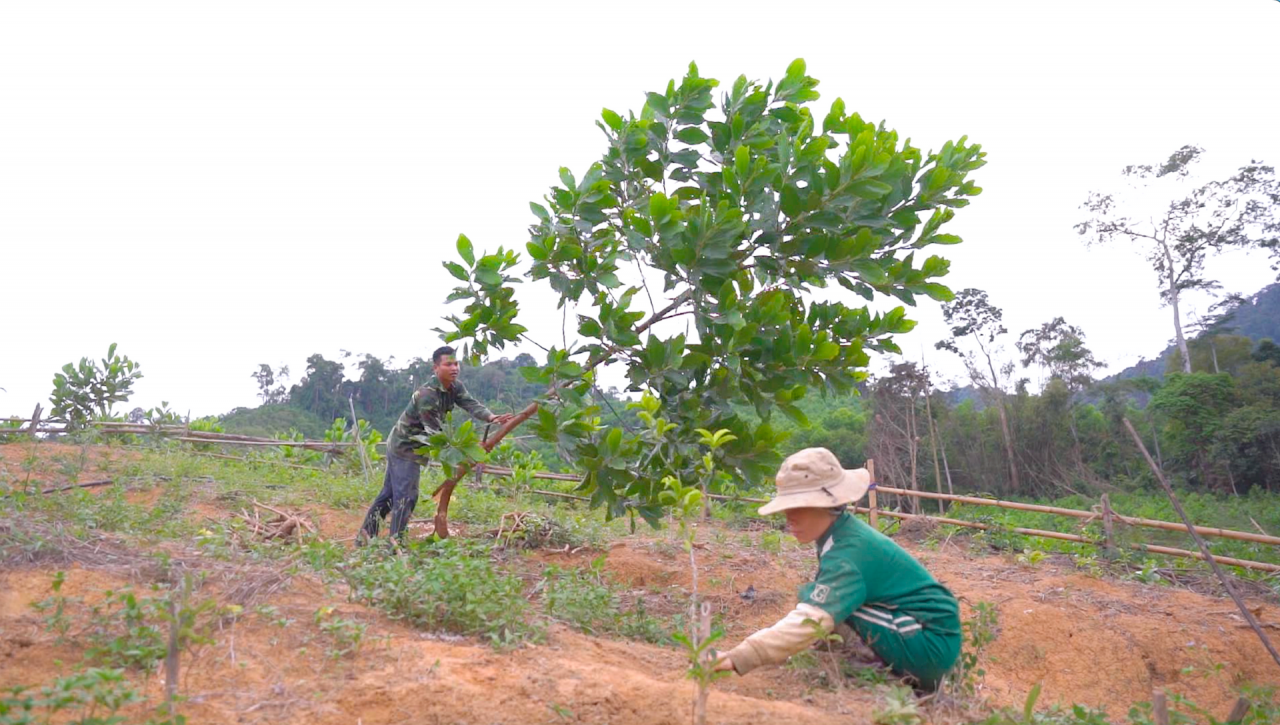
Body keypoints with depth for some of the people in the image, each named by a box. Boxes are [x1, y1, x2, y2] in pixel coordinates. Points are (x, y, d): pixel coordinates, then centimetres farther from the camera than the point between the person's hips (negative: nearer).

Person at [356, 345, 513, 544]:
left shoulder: (455, 387, -2)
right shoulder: (427, 395, -28)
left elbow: (471, 404, -17)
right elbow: (435, 434, -27)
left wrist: (490, 417, -35)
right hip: (405, 447, -9)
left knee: (389, 493, 15)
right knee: (406, 496, -10)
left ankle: (365, 535, 25)